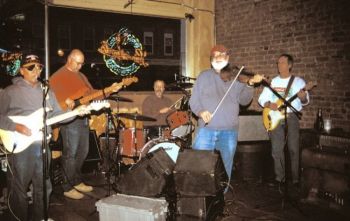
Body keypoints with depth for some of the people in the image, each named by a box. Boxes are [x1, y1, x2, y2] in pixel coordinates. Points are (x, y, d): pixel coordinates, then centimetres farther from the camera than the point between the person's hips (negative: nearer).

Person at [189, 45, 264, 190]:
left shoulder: (236, 78, 10)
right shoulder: (204, 76, 10)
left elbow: (244, 100, 0)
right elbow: (194, 100, 4)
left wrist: (250, 84, -16)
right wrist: (200, 111, -16)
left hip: (229, 131, 1)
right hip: (206, 129, 0)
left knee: (226, 166, 8)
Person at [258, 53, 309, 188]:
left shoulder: (298, 81, 2)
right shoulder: (272, 82, 10)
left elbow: (305, 101, -5)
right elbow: (262, 98, 10)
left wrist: (303, 98, -28)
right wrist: (268, 105, -11)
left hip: (291, 116, -3)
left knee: (294, 149, -2)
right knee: (277, 149, 1)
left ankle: (295, 179, 6)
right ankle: (279, 177, 12)